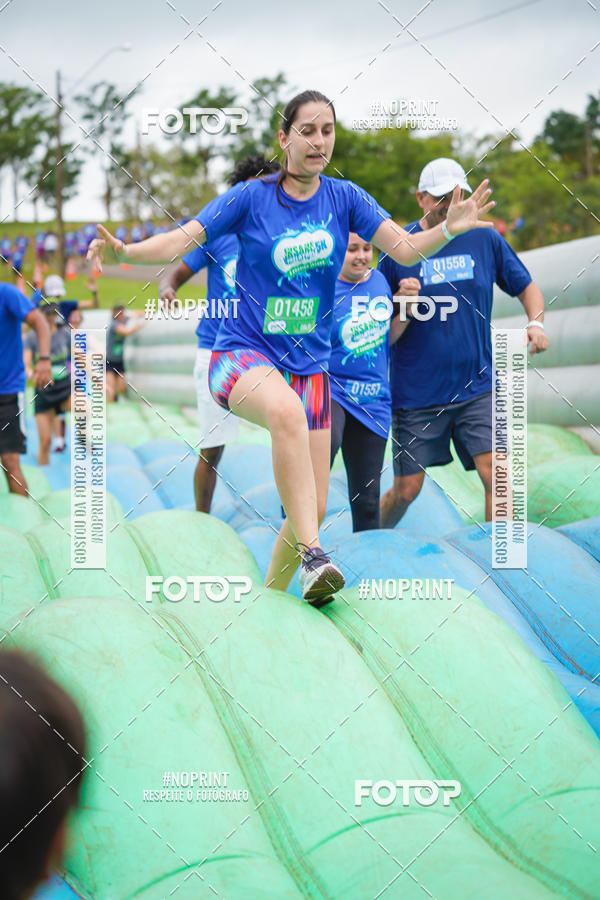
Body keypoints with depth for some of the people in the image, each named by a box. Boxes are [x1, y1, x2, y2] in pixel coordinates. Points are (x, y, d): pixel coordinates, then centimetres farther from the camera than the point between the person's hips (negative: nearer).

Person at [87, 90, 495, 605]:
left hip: (309, 364, 4)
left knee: (314, 508, 0)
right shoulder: (251, 197, -4)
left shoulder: (344, 198, 4)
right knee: (286, 410, -40)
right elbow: (182, 240, -8)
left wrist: (449, 229, -22)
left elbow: (405, 249, -2)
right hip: (244, 353, -4)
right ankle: (312, 557, -41)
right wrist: (124, 250, -26)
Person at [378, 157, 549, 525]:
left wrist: (536, 322, -6)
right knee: (406, 490, 5)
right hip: (416, 393, -1)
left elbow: (527, 286, 13)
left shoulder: (485, 239, 2)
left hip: (477, 388, 2)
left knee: (496, 475, -13)